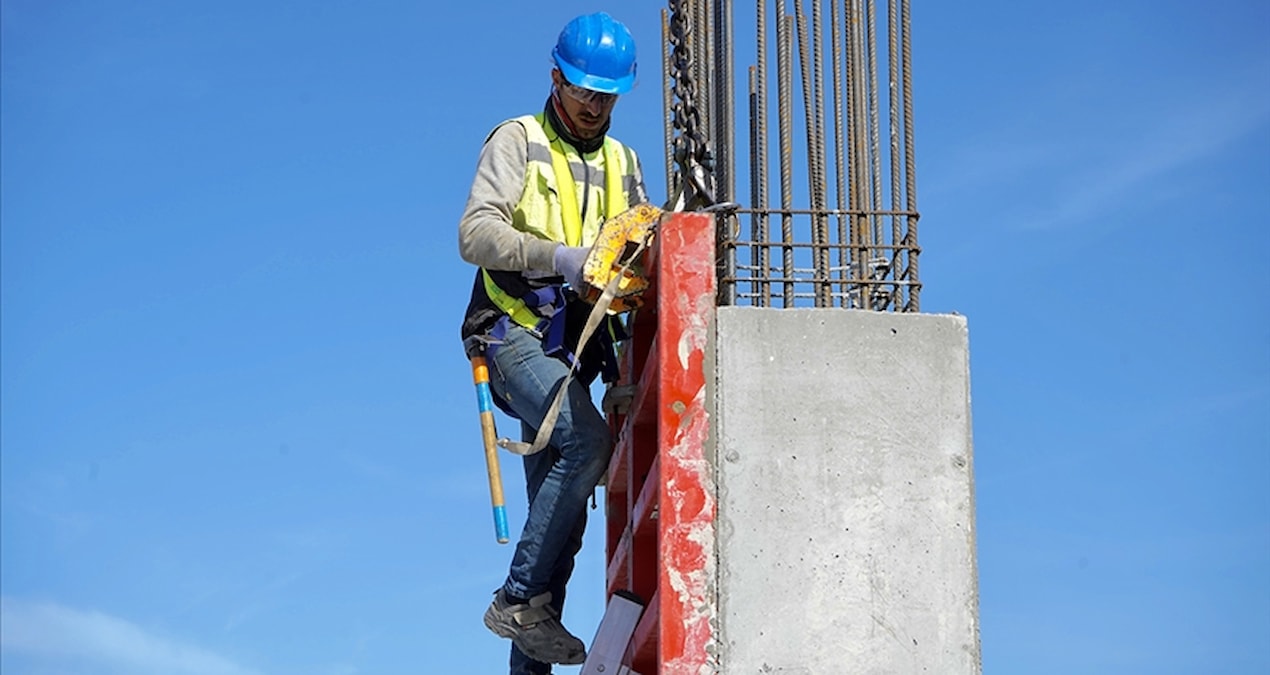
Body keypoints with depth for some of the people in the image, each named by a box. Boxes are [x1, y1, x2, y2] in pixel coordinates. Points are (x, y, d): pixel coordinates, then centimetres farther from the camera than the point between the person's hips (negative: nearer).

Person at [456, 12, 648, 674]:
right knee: (587, 441, -30)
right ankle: (518, 597, -25)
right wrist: (559, 257, -23)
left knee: (561, 516, 3)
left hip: (574, 350, 7)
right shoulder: (517, 141, 4)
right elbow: (475, 233, -9)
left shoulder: (621, 162, 23)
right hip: (516, 332, -6)